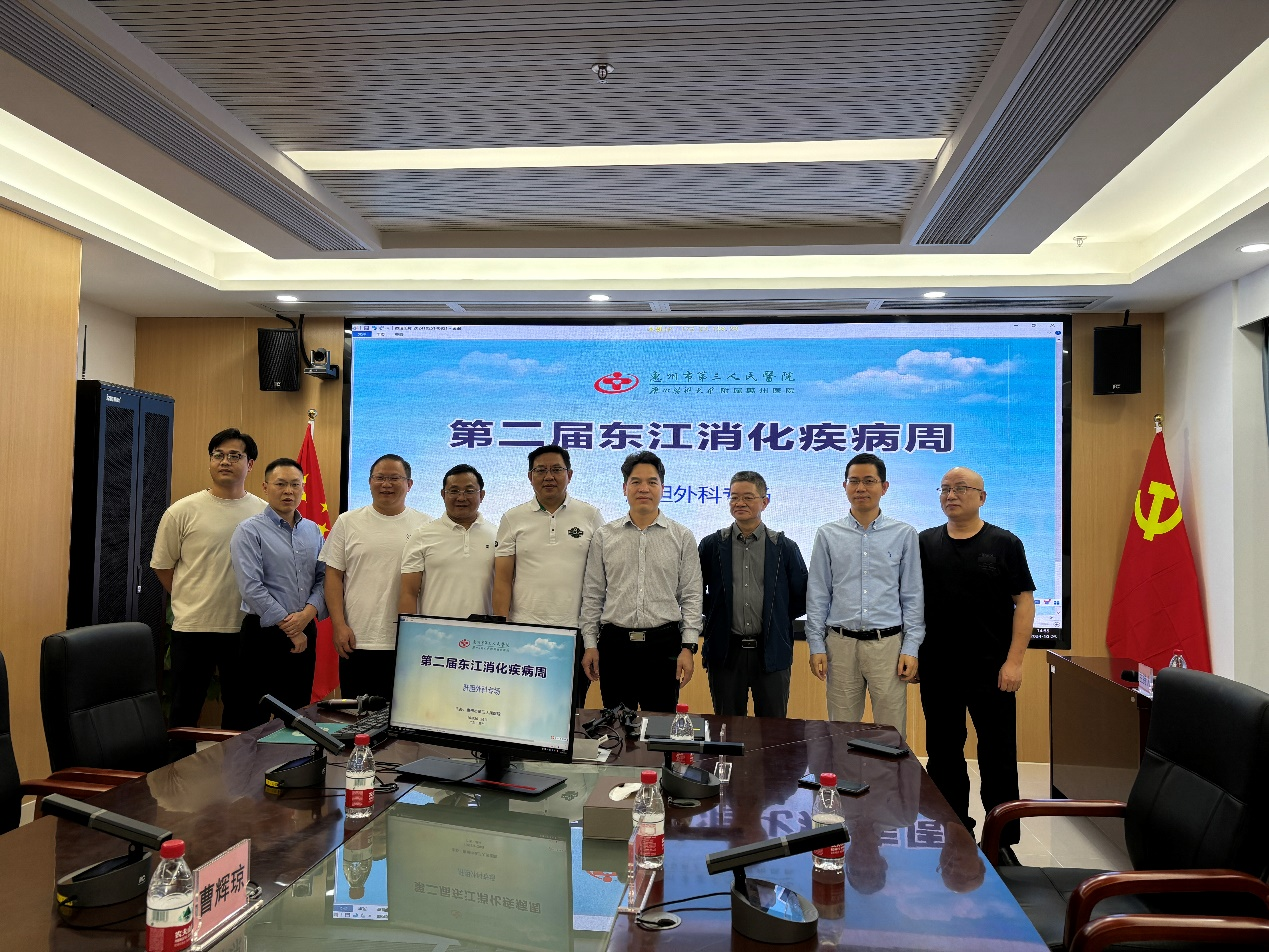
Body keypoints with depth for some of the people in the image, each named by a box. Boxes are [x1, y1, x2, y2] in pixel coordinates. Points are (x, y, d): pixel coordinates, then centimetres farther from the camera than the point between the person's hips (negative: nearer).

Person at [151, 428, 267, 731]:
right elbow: (162, 566, 5)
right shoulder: (182, 511, -4)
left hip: (246, 629, 2)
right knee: (185, 712, 7)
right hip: (193, 627, -2)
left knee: (242, 709, 14)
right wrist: (192, 602, 6)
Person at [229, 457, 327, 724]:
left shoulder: (313, 531, 11)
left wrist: (308, 613, -12)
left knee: (298, 715, 11)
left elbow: (323, 579, 7)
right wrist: (289, 628, -13)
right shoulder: (250, 531, -5)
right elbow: (252, 588, -13)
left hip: (305, 633, 5)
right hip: (266, 633, -5)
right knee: (258, 715, 1)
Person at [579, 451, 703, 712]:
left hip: (664, 643, -1)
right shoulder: (604, 536, 6)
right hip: (615, 642, 1)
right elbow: (592, 595, 8)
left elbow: (691, 596, 3)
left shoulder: (682, 537, 4)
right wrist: (590, 644, 3)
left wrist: (688, 646, -4)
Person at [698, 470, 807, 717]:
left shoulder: (785, 548, 3)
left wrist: (776, 618, 5)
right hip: (726, 652, 0)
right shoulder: (712, 545, 4)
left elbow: (802, 597, 9)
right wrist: (714, 613, 4)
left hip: (771, 652, 0)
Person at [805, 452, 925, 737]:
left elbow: (912, 596, 4)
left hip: (887, 643, -1)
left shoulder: (904, 534, 4)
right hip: (840, 643, 1)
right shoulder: (828, 535, 5)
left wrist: (911, 648, -2)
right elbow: (817, 595, 6)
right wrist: (816, 646, 1)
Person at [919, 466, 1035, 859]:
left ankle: (1002, 841, 16)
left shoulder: (1004, 543, -1)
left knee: (998, 758, 3)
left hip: (991, 671, -3)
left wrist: (1014, 661, -11)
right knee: (944, 755, 12)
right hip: (937, 671, 3)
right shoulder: (925, 543, 7)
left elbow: (1024, 603, -4)